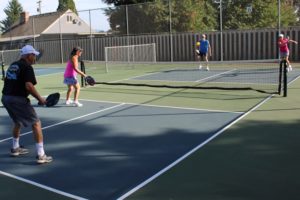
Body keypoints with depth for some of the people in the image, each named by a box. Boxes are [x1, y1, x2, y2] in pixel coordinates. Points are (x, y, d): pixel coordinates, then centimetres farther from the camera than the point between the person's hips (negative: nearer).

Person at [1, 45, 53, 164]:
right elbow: (29, 86, -21)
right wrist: (40, 99, -15)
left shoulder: (13, 65, 16)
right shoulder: (27, 67, -9)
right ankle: (41, 155, -6)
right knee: (36, 124, -3)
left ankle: (15, 148, 42)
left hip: (5, 97, 9)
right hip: (18, 99, -9)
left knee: (17, 122, 30)